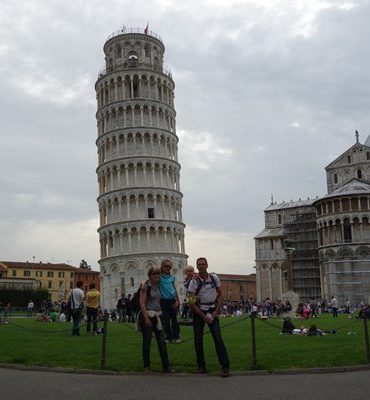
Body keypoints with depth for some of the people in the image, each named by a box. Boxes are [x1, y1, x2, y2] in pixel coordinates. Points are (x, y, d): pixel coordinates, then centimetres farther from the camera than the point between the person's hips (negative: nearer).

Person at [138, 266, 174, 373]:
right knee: (147, 341, 2)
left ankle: (166, 366, 4)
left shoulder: (159, 285, 8)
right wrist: (146, 318, -18)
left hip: (158, 316, 5)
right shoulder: (145, 286, -8)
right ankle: (146, 366, 13)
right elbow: (142, 303, -13)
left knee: (162, 341, 2)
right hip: (147, 315, -5)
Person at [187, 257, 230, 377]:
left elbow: (220, 295, 6)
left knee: (217, 337, -10)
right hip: (199, 312, 0)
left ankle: (225, 366, -8)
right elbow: (192, 302, -7)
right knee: (198, 339, 2)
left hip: (212, 310, 0)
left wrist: (216, 311, -5)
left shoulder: (214, 278, -1)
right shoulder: (194, 282, -7)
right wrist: (203, 316, -10)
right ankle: (201, 365, 16)